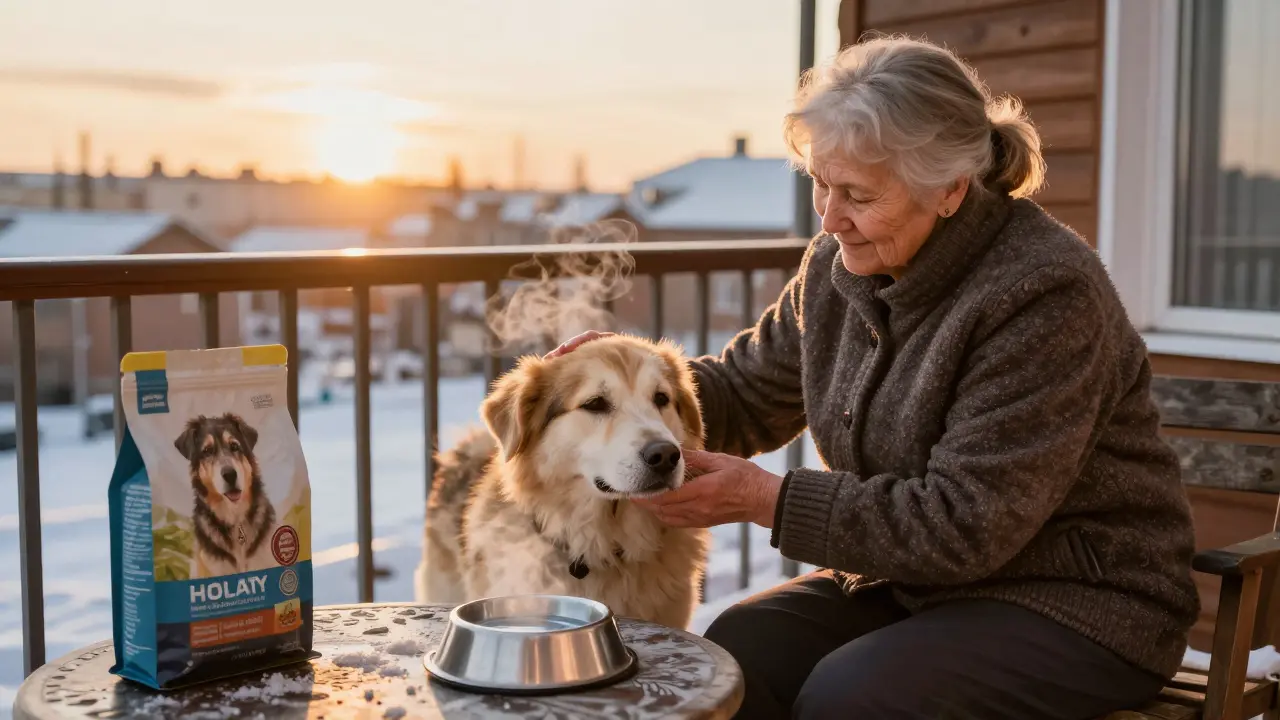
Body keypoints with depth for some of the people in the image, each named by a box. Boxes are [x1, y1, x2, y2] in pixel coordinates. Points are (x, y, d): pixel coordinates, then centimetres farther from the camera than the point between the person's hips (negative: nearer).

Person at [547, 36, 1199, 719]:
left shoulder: (1043, 293, -23)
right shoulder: (838, 267, 0)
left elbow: (964, 526, -25)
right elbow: (747, 395, 13)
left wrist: (766, 499, -24)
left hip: (1078, 606, -6)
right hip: (908, 575, 6)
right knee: (734, 650, -18)